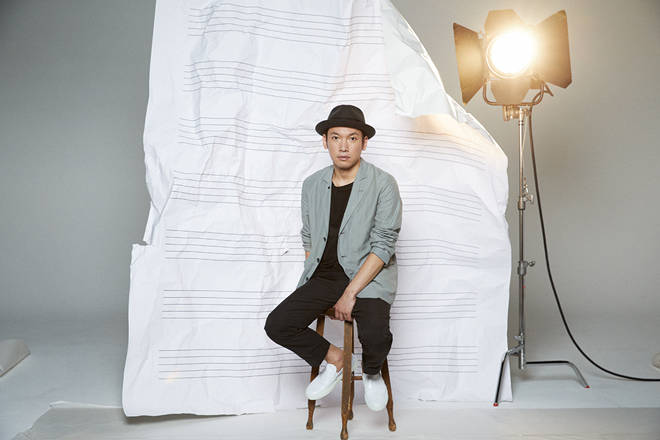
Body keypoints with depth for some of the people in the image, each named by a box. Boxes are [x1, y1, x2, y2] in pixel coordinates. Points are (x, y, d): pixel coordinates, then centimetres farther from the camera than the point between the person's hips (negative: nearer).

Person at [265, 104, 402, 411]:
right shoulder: (312, 185, 8)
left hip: (368, 276, -4)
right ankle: (334, 359, 13)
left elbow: (383, 245, -12)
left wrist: (351, 293, -17)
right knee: (277, 325, -13)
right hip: (323, 275, 5)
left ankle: (371, 373, 9)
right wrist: (313, 284, 5)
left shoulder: (383, 184, -7)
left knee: (374, 335, -30)